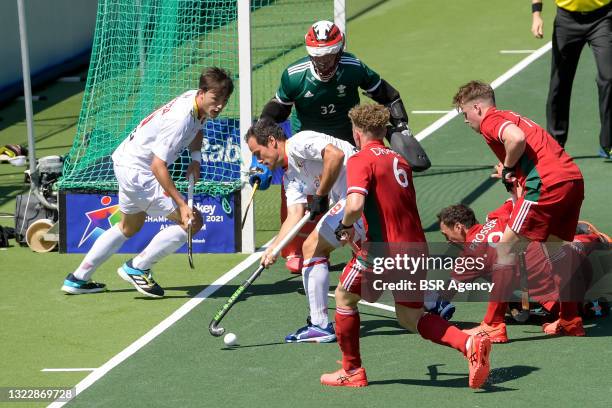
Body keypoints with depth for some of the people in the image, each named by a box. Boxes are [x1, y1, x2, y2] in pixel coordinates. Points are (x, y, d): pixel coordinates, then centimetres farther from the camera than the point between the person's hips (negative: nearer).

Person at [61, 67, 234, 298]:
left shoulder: (196, 99, -2)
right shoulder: (180, 120, -30)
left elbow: (197, 129, 22)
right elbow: (157, 166, -33)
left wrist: (195, 158, 4)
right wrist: (182, 205, -36)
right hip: (138, 172, -10)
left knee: (129, 227, 29)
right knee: (192, 221, -14)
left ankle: (78, 279, 36)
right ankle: (137, 268, -1)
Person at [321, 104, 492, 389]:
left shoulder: (361, 160, -6)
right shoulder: (400, 161, 17)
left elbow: (355, 205, -21)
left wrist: (346, 226, -1)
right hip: (416, 246, 7)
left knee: (344, 297, 17)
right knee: (410, 317, 18)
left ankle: (352, 371, 22)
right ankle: (470, 345, -3)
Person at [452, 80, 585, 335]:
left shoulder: (490, 121, 1)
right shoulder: (510, 117, 29)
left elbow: (517, 138, -20)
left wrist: (507, 168, -5)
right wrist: (512, 174, 14)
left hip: (547, 183, -9)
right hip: (573, 179, 9)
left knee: (505, 250, -3)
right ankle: (570, 321, 33)